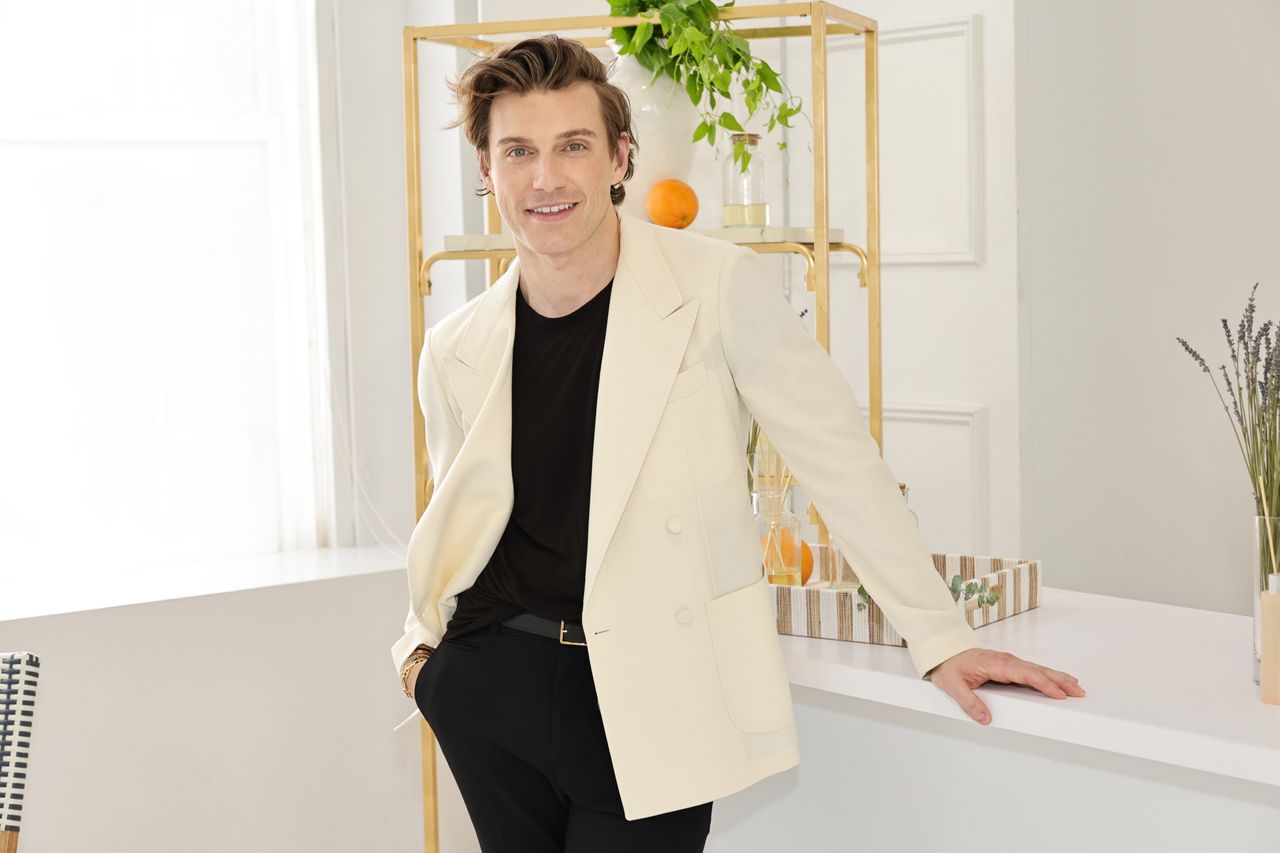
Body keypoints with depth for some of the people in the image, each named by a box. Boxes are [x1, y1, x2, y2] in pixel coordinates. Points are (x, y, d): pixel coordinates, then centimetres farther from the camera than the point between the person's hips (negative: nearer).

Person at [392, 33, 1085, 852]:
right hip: (490, 681, 4)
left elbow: (839, 459, -6)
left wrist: (941, 638, -4)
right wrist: (422, 642, 7)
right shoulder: (456, 352, 3)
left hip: (649, 697, -3)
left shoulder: (716, 288, -9)